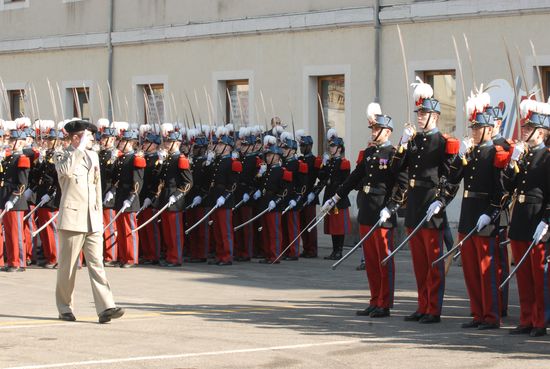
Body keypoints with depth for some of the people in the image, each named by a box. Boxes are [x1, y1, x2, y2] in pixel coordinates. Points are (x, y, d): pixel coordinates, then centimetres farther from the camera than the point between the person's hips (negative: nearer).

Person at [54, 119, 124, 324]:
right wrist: (80, 149, -20)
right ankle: (64, 308, 15)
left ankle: (105, 308, -11)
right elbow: (66, 171, -26)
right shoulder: (61, 155, -1)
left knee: (97, 264, -3)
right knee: (68, 266, 2)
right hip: (72, 219, -5)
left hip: (92, 220, 5)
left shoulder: (93, 156, 17)